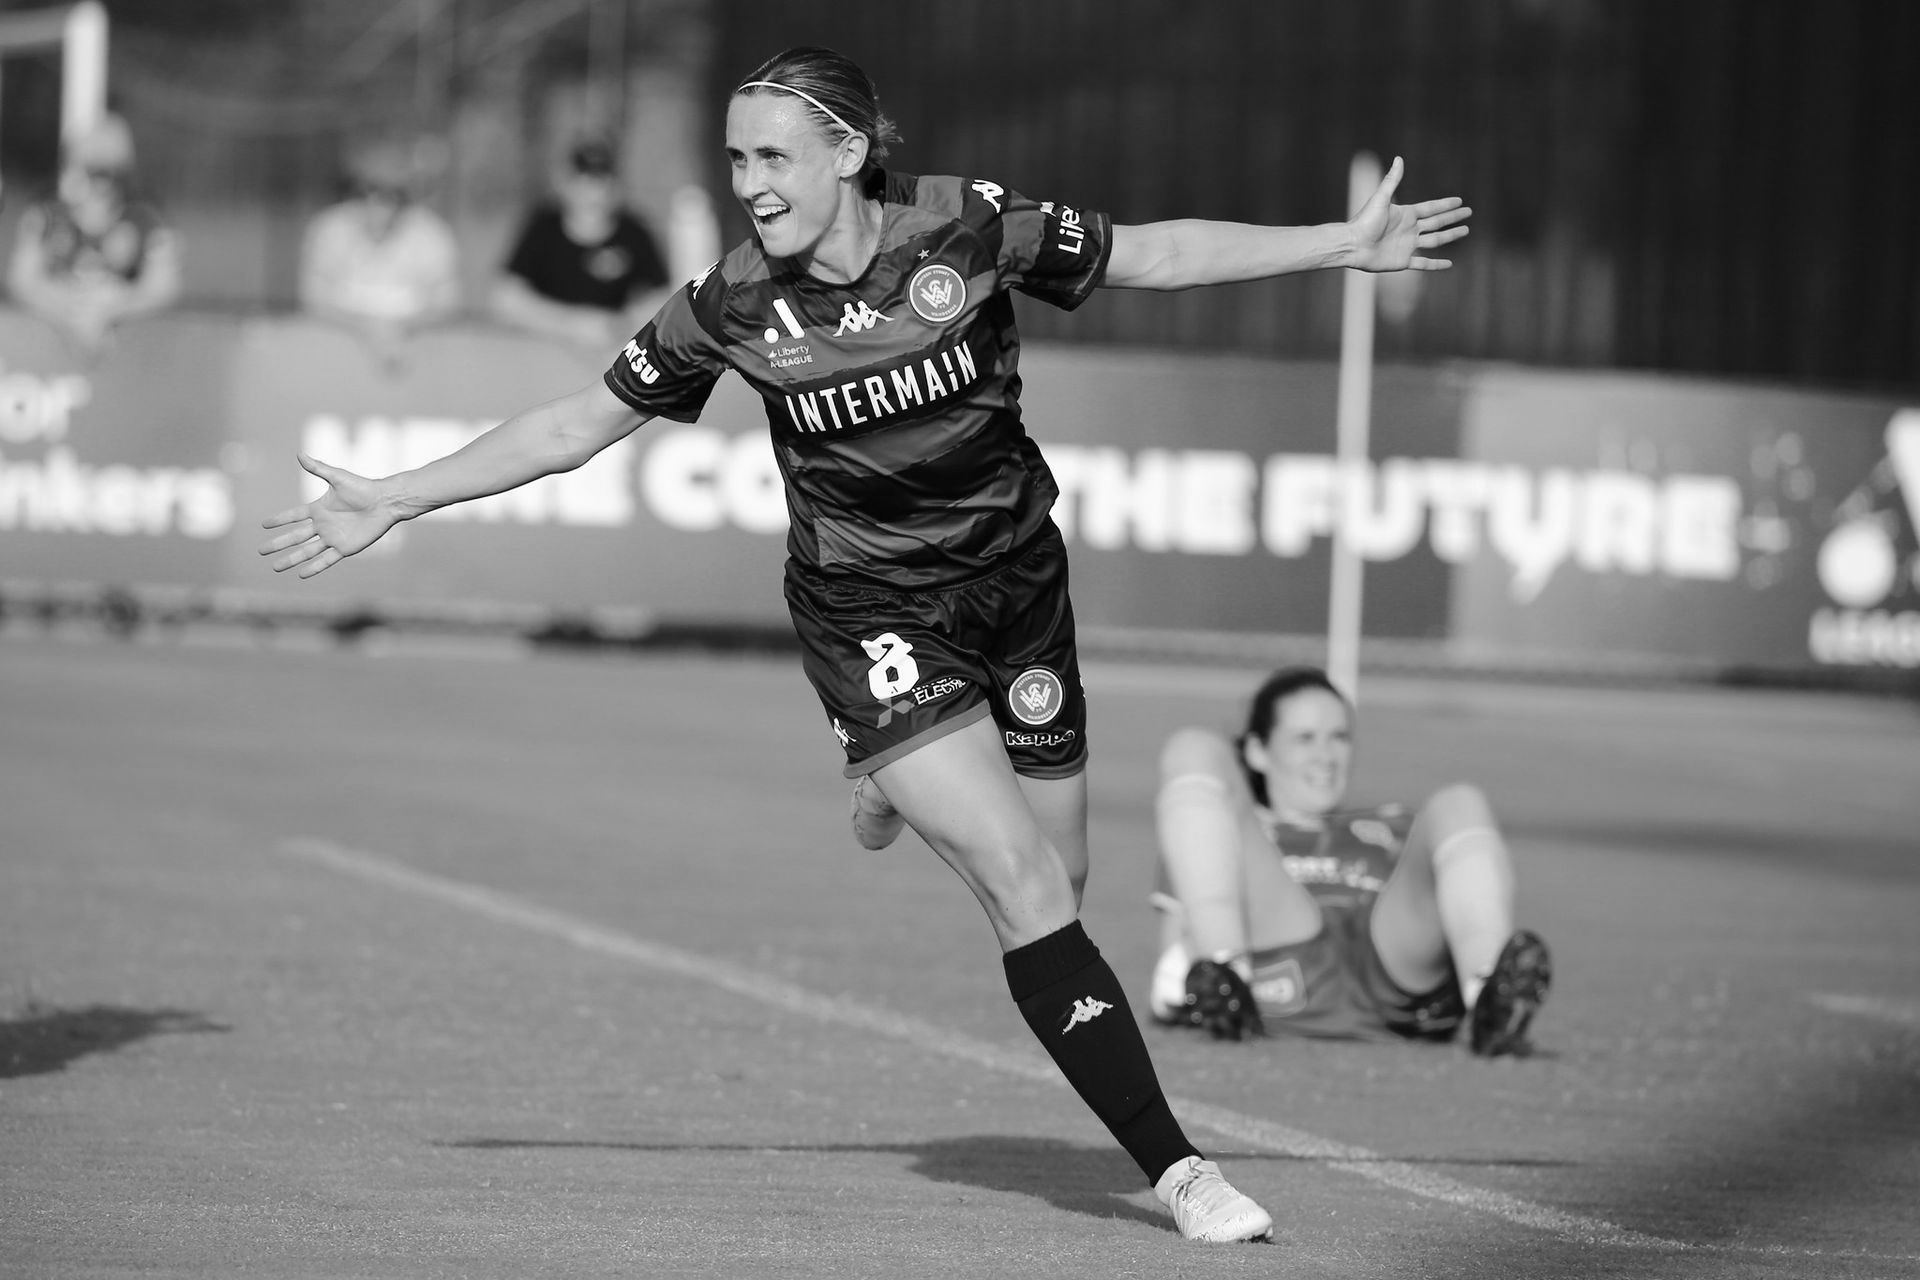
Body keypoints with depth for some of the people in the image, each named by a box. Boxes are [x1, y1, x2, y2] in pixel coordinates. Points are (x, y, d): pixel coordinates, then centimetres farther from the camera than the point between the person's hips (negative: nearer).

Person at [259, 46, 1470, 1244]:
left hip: (1016, 577, 2)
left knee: (1056, 891, 9)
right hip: (870, 610, -2)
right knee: (1028, 890, -17)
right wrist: (391, 503, -3)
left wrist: (1350, 243, -5)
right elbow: (577, 424, -2)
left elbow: (1156, 254, -3)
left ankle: (900, 783, 42)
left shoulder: (967, 227, -14)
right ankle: (1176, 1169, -13)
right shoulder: (734, 307, -12)